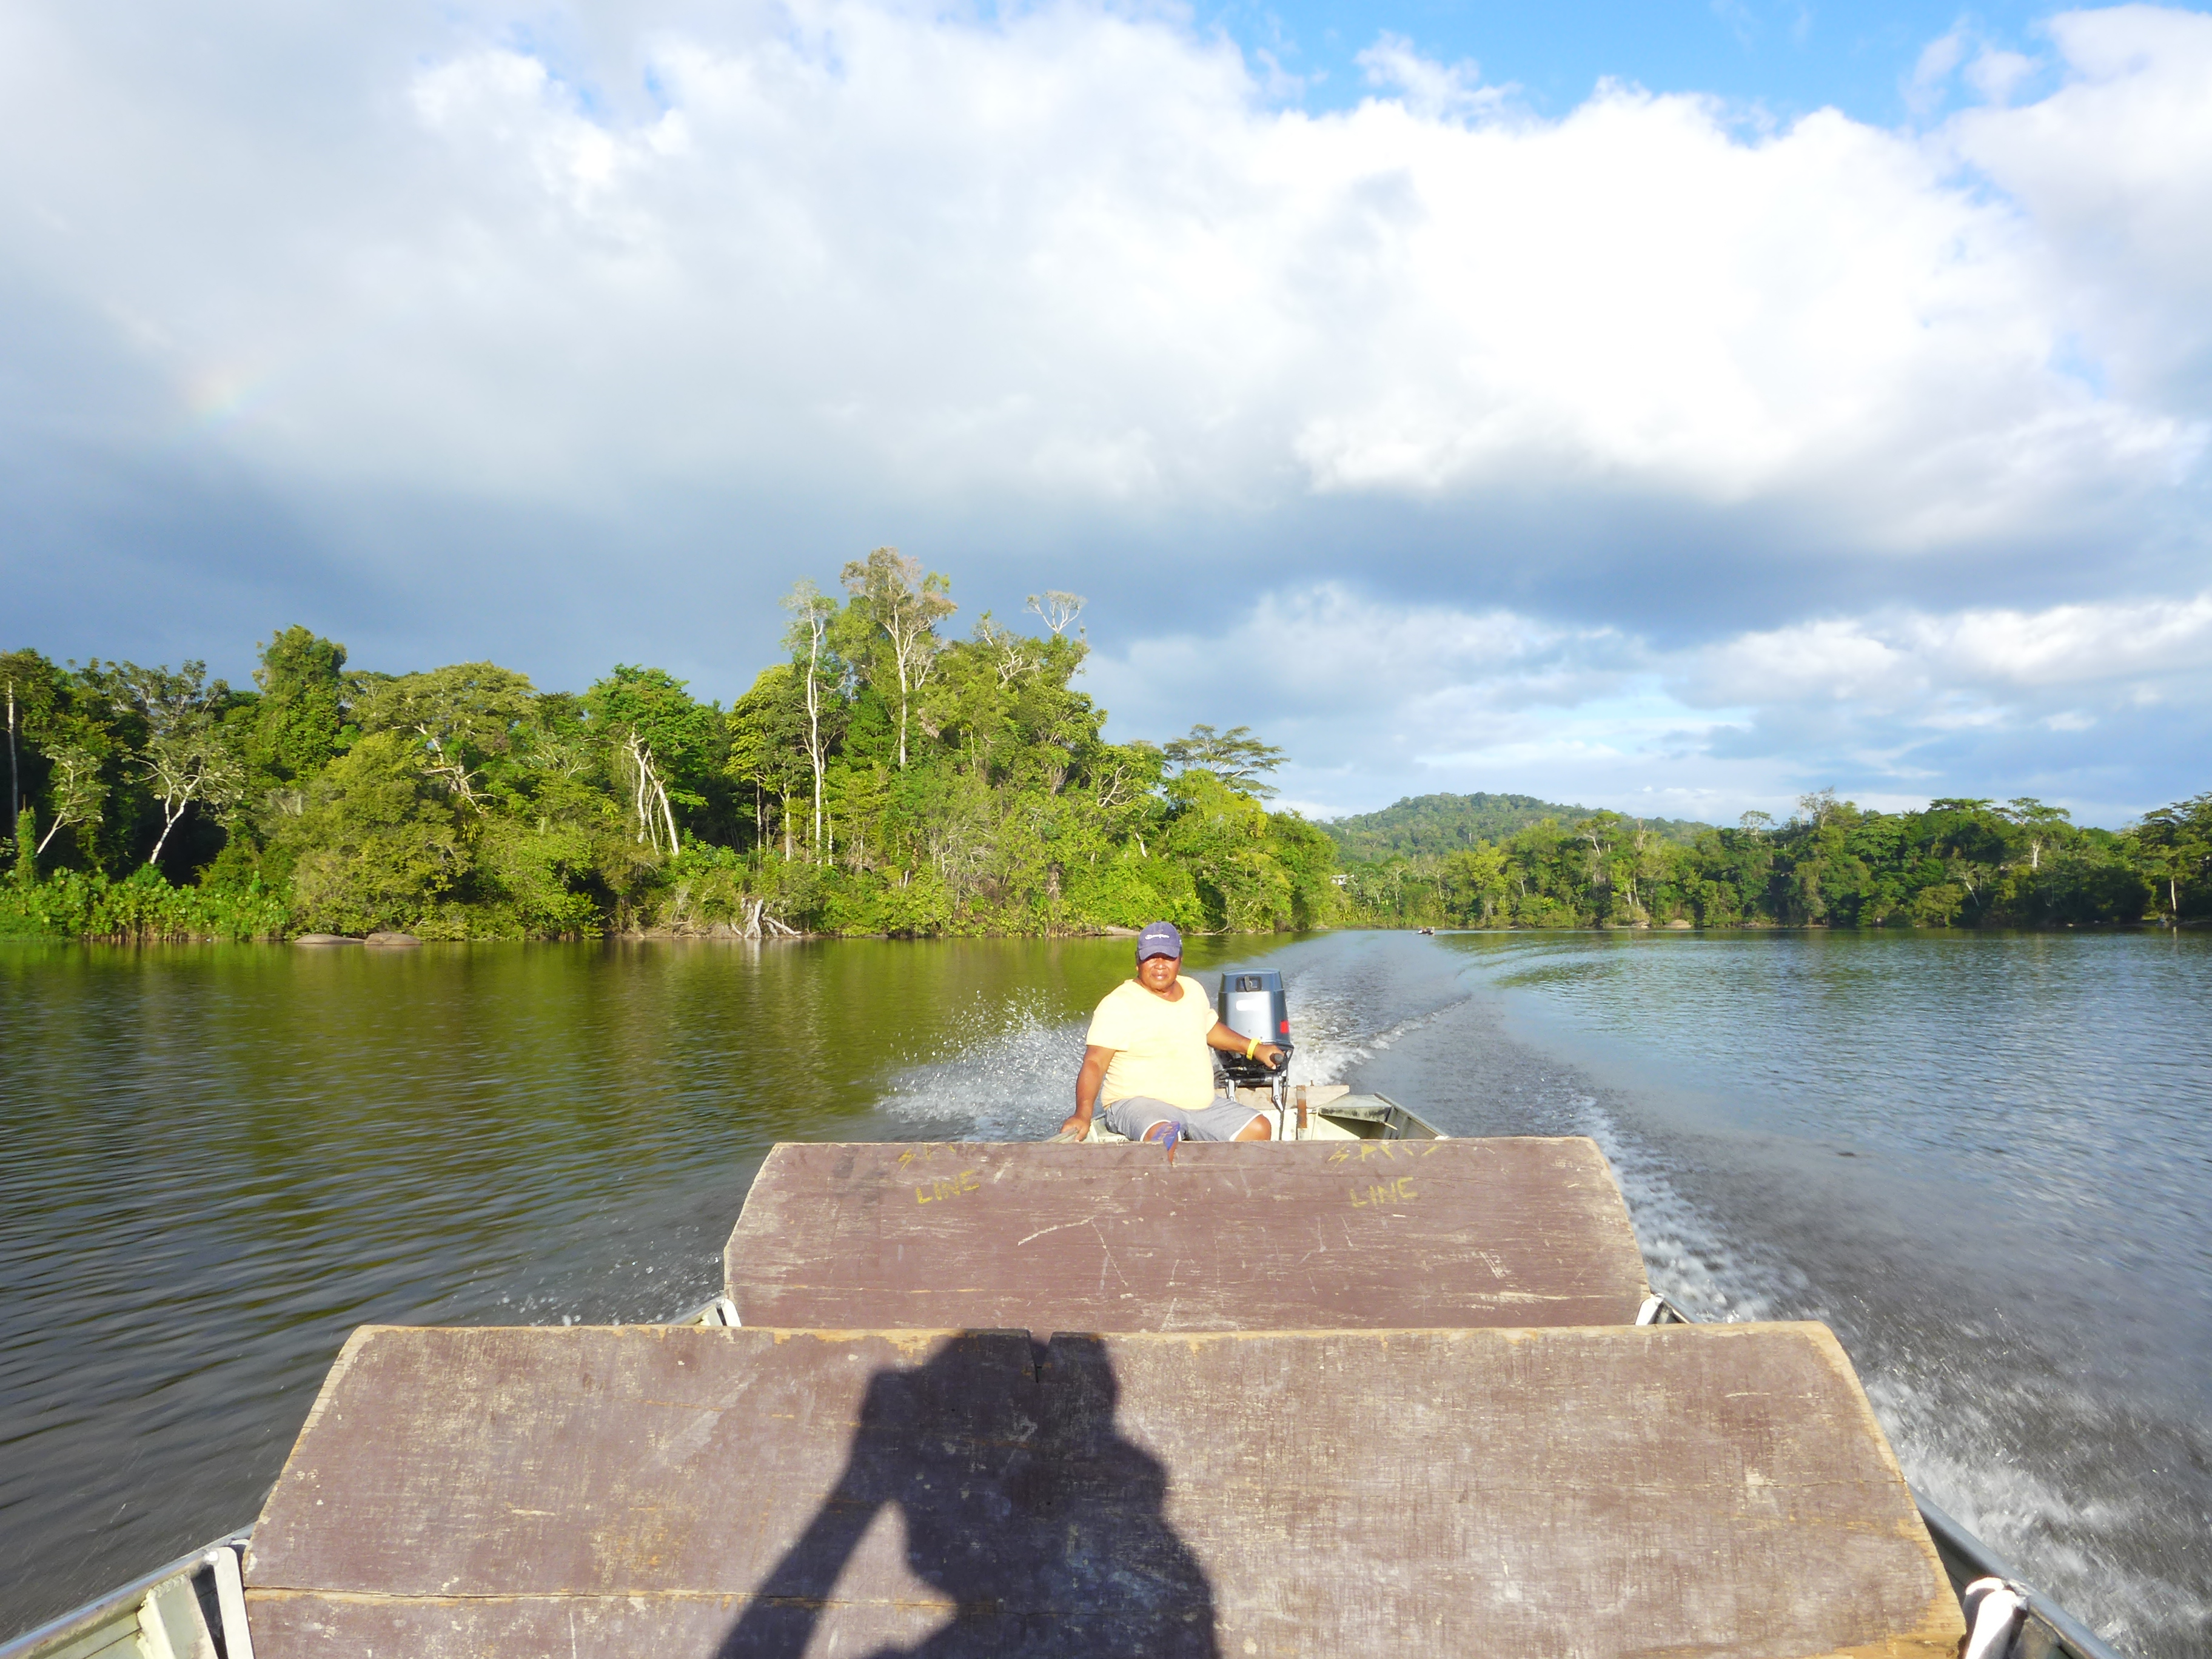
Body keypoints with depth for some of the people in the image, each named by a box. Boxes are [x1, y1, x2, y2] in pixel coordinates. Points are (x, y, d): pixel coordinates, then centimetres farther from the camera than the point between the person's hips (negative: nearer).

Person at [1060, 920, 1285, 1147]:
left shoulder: (1193, 991, 11)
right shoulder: (1118, 1005, -11)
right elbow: (1095, 1063, -18)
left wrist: (1254, 1048, 32)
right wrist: (1083, 1115, -32)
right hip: (1139, 1103, -8)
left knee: (1258, 1129, -2)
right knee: (1164, 1136, -39)